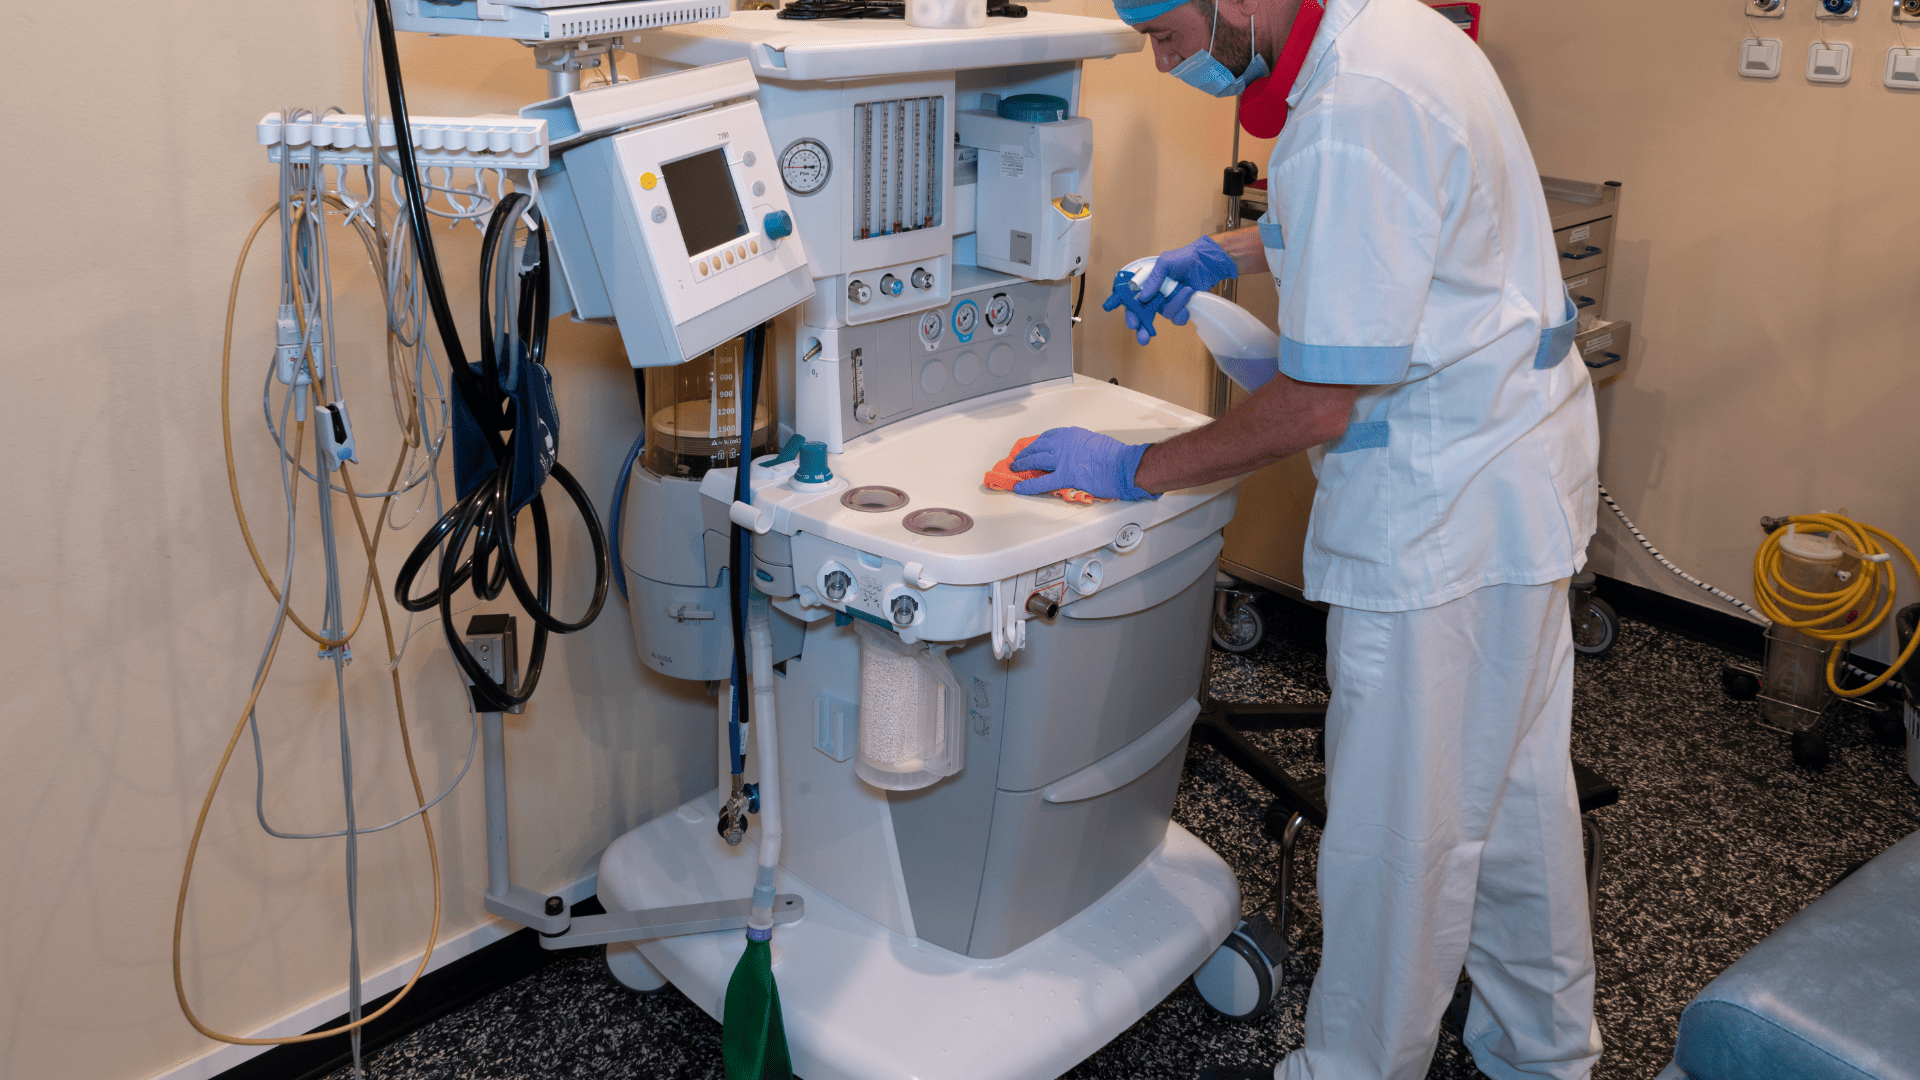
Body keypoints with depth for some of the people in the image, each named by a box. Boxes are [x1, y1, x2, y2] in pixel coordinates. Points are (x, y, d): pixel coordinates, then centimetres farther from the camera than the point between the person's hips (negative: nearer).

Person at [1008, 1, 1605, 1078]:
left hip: (1444, 518, -11)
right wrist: (1228, 253, 15)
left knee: (1399, 833, 4)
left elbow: (1319, 406, -24)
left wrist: (1134, 470, -13)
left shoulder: (1354, 111, -26)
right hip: (1516, 474, 11)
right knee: (1513, 788, 22)